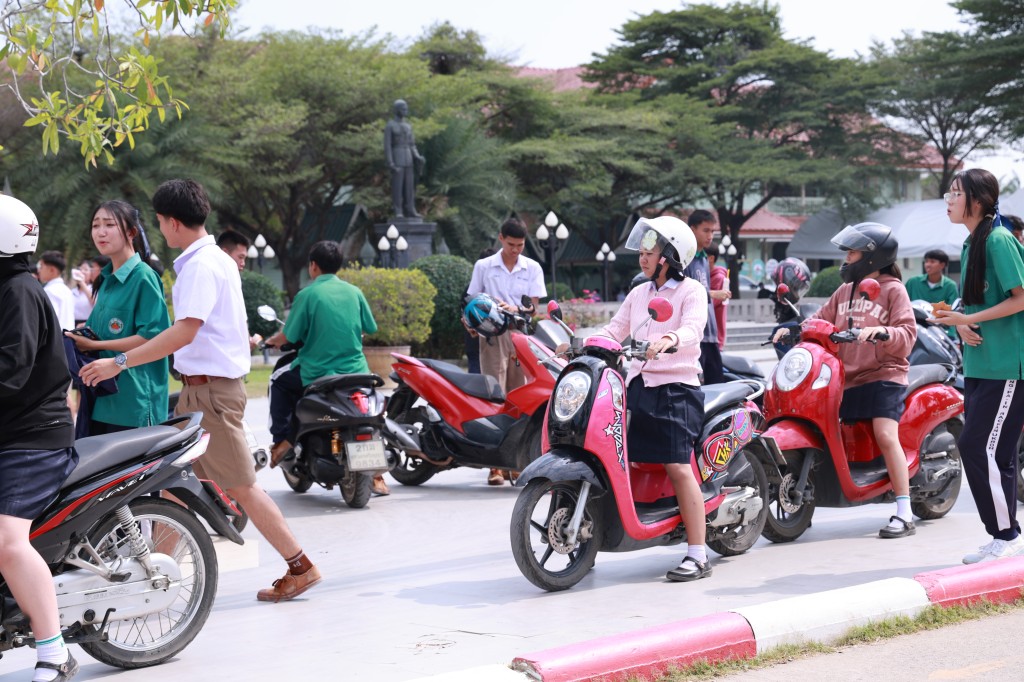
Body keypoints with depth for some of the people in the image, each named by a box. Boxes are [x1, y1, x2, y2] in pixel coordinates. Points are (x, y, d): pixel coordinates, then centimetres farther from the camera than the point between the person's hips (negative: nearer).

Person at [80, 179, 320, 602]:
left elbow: (184, 332, -28)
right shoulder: (216, 259, 15)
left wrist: (119, 362, -27)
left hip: (211, 388, -11)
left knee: (240, 485, -5)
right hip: (200, 386, 11)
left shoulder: (201, 266, -17)